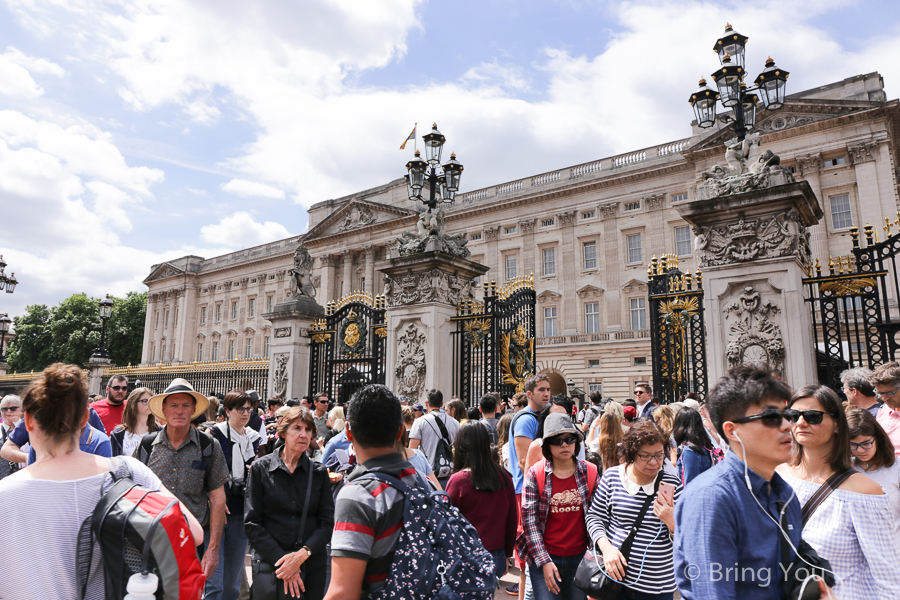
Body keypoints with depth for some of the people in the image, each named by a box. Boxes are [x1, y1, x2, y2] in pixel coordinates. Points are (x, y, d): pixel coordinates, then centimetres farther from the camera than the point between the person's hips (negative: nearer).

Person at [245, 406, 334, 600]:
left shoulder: (319, 472, 2)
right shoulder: (261, 468, -3)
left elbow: (328, 522, 0)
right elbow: (251, 522, -5)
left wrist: (303, 553, -15)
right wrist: (281, 560, -13)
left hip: (312, 565, 2)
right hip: (270, 563, -1)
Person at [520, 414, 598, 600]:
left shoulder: (589, 473, -1)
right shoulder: (535, 475, -7)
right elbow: (529, 520, -9)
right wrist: (544, 561, -13)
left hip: (579, 557, 2)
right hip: (543, 558, -2)